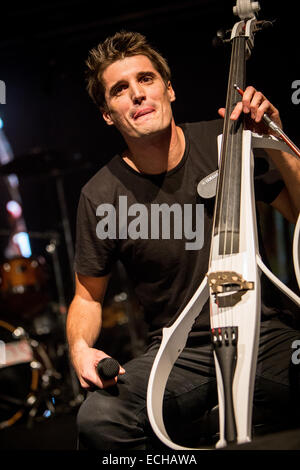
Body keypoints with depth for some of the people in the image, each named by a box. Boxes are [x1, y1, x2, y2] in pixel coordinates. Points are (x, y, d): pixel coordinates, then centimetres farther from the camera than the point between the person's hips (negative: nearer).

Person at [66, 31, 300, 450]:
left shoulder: (226, 144, 0)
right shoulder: (102, 196, -4)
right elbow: (88, 295, 9)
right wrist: (80, 346, -12)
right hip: (179, 354, 0)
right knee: (99, 420, -29)